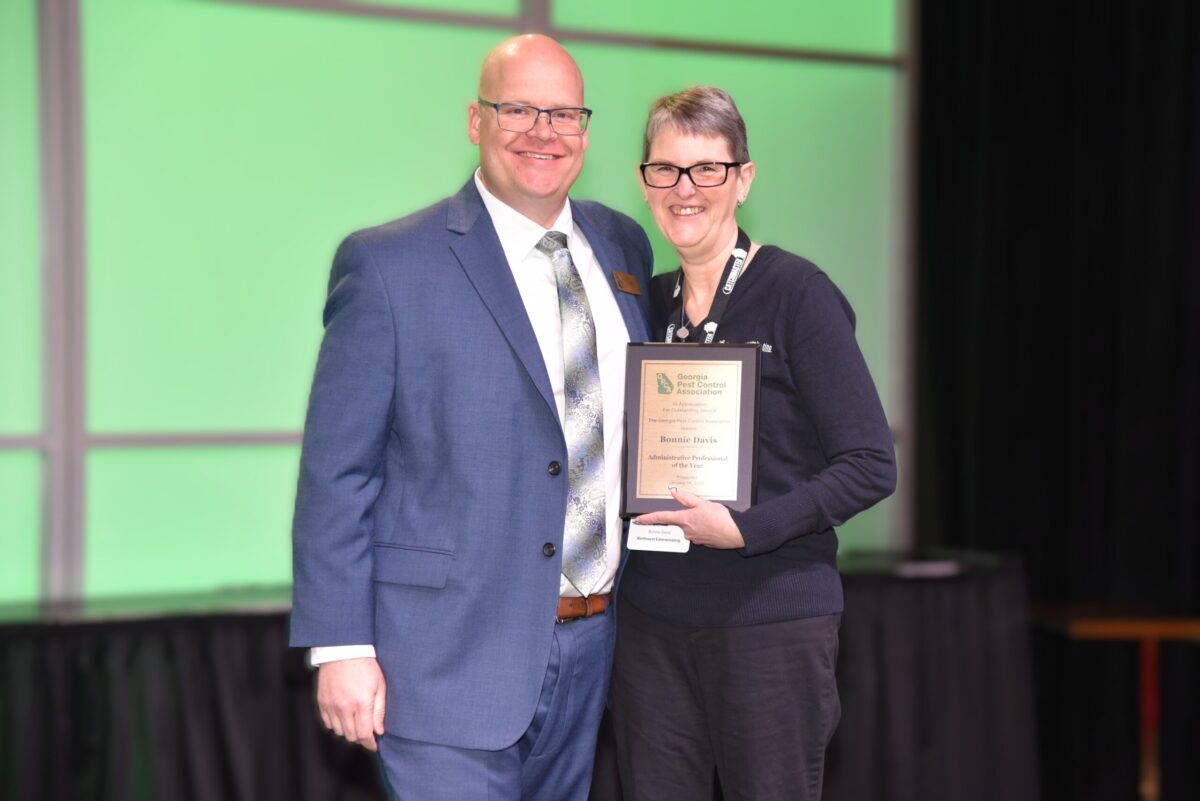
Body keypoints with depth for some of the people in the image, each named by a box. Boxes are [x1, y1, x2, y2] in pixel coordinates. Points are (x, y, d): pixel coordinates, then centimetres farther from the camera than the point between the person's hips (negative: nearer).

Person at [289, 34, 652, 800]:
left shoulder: (624, 247, 8)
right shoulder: (389, 264, -9)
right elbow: (336, 473, -8)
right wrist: (340, 648, -12)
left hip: (592, 651, 6)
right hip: (451, 659, -5)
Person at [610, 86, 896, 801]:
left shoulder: (796, 292, -8)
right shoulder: (648, 302, 9)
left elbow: (871, 466, -11)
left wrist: (745, 529, -18)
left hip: (774, 618, -5)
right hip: (652, 616, 5)